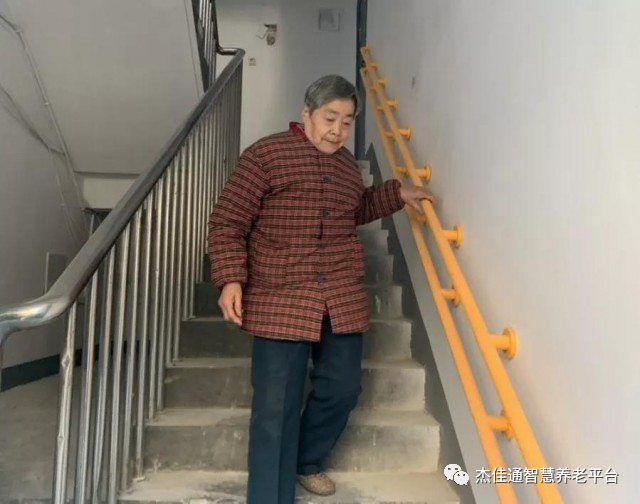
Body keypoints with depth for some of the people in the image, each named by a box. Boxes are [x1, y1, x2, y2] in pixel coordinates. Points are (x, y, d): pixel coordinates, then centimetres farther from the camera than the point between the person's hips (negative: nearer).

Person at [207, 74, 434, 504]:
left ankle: (307, 462, 39)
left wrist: (397, 194, 23)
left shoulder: (348, 165, 14)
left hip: (343, 300, 6)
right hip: (280, 300, -6)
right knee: (276, 408, -3)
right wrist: (231, 279, -17)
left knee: (342, 389, 12)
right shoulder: (265, 155, -5)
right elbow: (227, 224, -5)